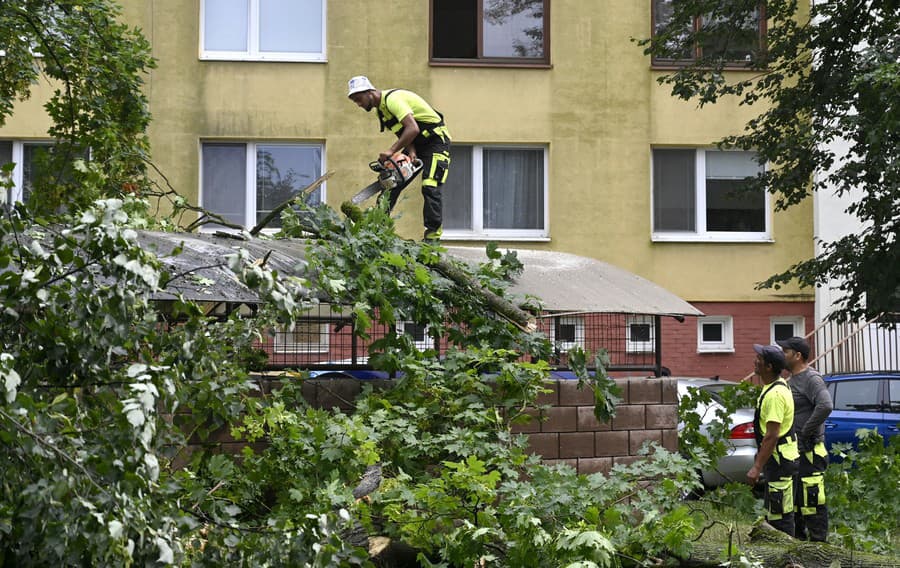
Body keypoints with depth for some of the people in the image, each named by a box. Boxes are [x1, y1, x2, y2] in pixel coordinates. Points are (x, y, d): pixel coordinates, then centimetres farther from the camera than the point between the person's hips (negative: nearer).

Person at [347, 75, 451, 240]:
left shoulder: (392, 99, -25)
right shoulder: (381, 109, 6)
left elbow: (412, 129, -35)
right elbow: (403, 133, 1)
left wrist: (391, 151, -34)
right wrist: (411, 151, -18)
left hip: (436, 139, -10)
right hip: (416, 143, 10)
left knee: (430, 189, -18)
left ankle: (432, 237, -18)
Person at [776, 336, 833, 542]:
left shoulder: (811, 379, -15)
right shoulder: (791, 380, 16)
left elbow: (825, 406, -31)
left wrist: (806, 433, -23)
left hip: (809, 451, -10)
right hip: (792, 450, 10)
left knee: (812, 499, -8)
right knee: (794, 499, 17)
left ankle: (818, 540, -3)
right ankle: (799, 538, 27)